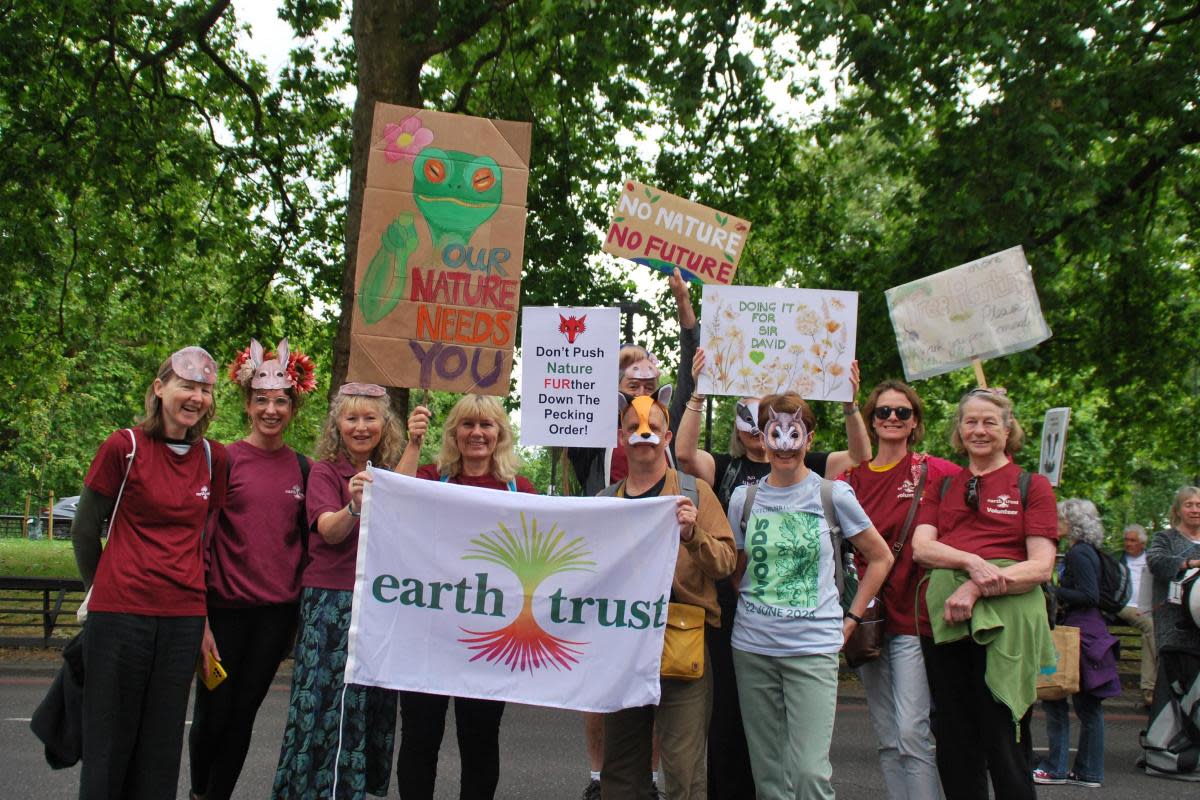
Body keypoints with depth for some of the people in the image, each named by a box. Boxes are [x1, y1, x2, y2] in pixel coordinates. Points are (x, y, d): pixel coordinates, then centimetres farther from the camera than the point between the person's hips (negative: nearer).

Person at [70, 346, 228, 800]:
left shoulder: (213, 458, 7)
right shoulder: (125, 447, -5)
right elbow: (84, 529, 3)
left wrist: (201, 617, 12)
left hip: (183, 617, 4)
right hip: (120, 612, -4)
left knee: (161, 745, 10)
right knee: (109, 743, 5)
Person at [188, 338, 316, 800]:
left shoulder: (301, 468, 7)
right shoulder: (224, 459, -5)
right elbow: (200, 532, -5)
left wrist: (305, 604, 11)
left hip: (278, 609, 3)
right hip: (227, 605, -3)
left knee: (243, 714, 10)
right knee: (213, 713, 5)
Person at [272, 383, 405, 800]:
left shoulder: (386, 475, 12)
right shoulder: (325, 470, -2)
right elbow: (329, 531, -15)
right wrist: (354, 507, -38)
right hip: (331, 599, -5)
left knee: (372, 701, 6)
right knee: (331, 698, -7)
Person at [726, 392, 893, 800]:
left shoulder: (833, 495, -1)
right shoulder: (744, 498, 6)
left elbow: (881, 557, 8)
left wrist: (851, 619, 4)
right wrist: (751, 611, 6)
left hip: (813, 647, -3)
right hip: (751, 647, 3)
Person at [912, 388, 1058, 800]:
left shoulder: (1031, 486, 5)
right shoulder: (942, 487, 17)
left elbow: (1040, 566, -5)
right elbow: (921, 548, 3)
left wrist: (976, 589, -18)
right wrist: (971, 561, -16)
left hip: (1003, 626, -4)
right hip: (942, 623, 4)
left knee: (1004, 745, -3)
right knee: (953, 750, 9)